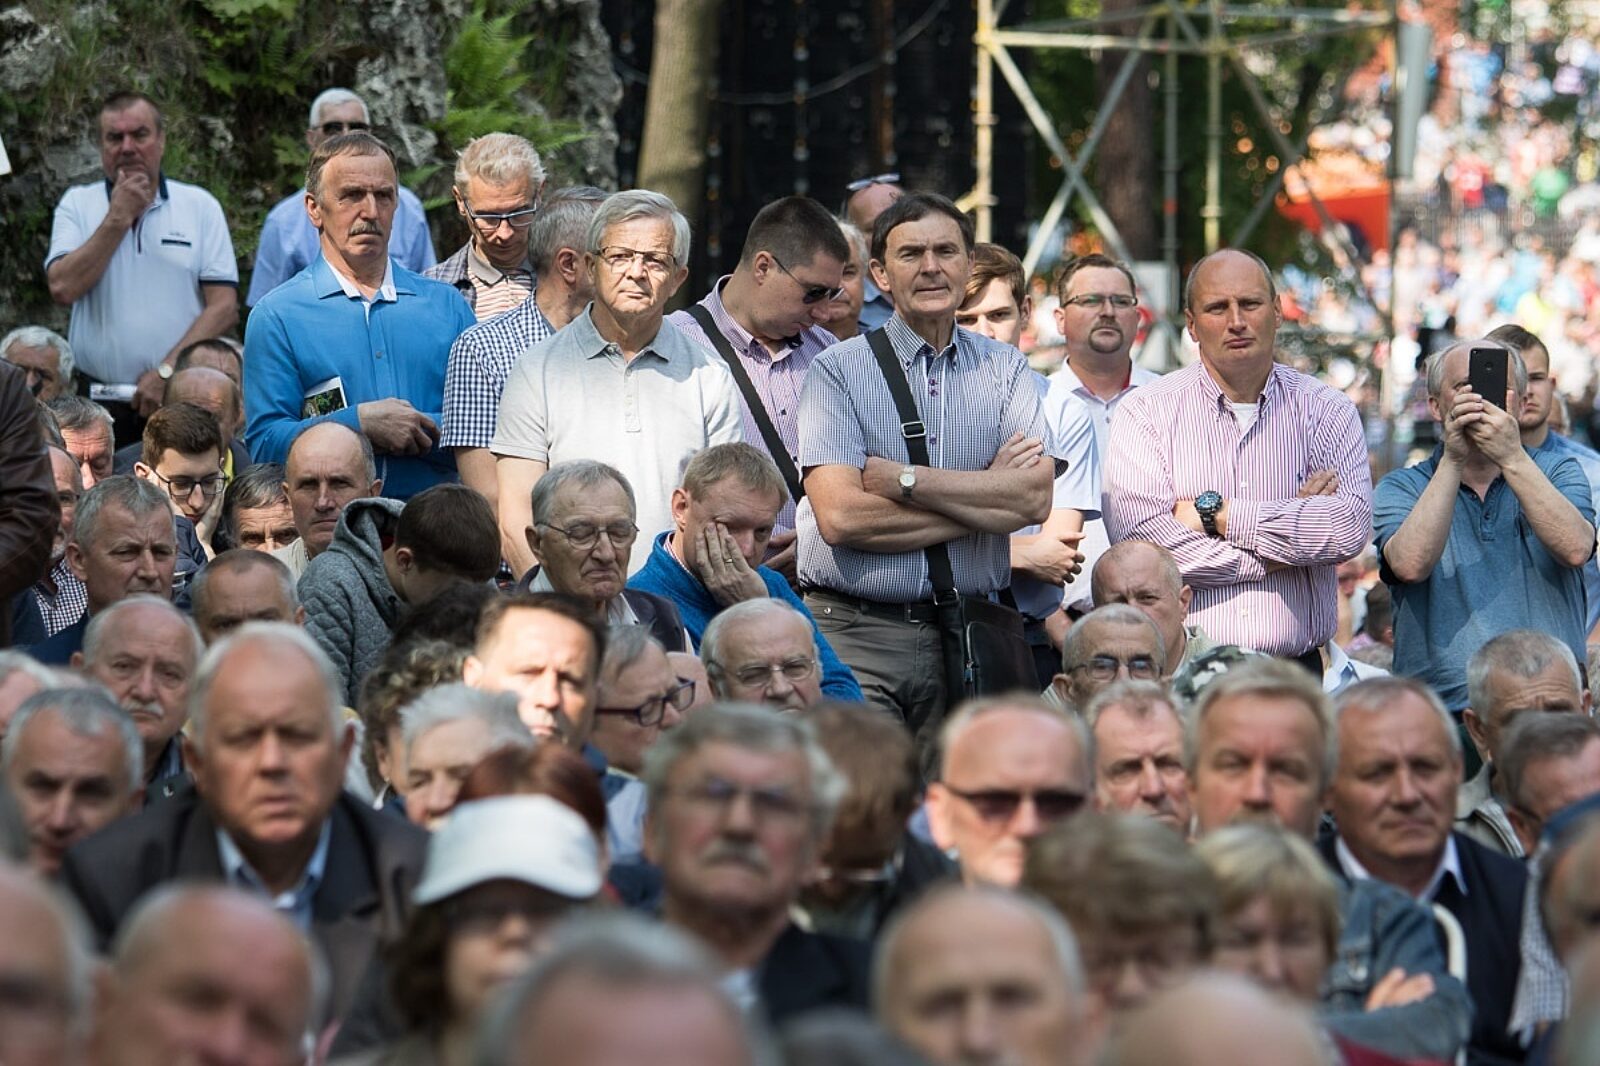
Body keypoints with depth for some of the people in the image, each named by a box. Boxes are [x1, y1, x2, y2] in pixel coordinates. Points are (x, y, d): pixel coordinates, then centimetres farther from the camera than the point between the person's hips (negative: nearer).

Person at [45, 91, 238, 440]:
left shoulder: (201, 206, 7)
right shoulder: (77, 205, 9)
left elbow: (224, 307, 0)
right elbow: (63, 288, -7)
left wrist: (168, 371, -11)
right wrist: (118, 218, -6)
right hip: (99, 405, 0)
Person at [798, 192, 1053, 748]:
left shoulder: (1004, 369, 10)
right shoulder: (839, 369, 0)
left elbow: (1035, 498, -5)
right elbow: (839, 515, -12)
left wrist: (902, 479, -10)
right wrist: (984, 498, -7)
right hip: (856, 635, -3)